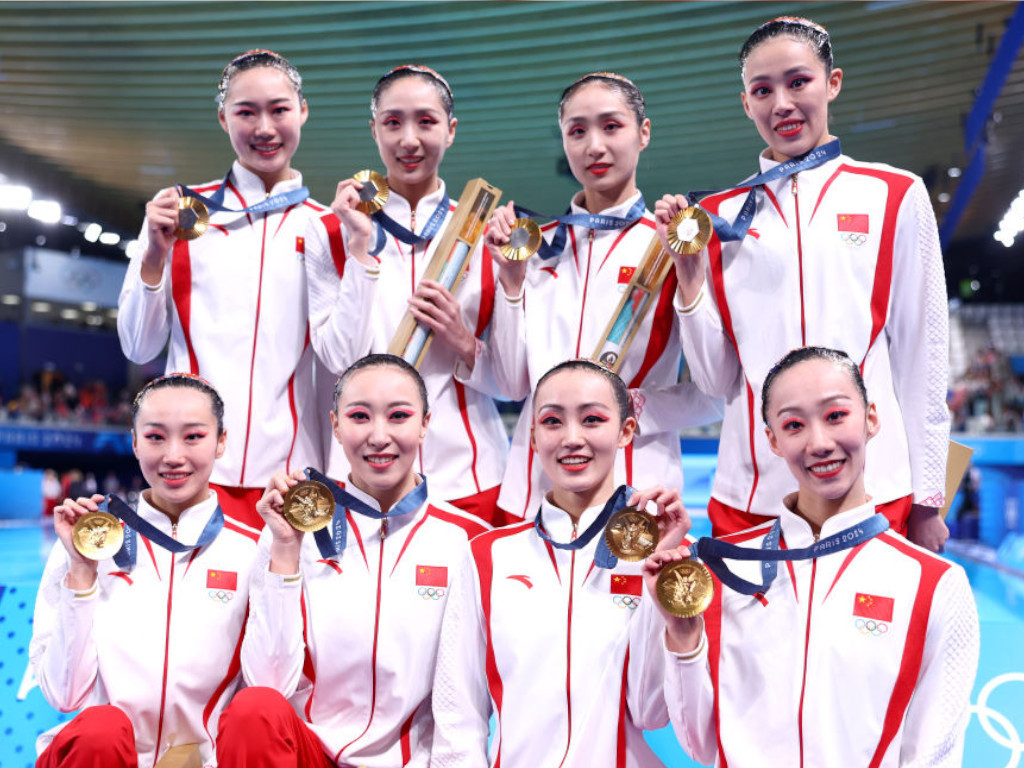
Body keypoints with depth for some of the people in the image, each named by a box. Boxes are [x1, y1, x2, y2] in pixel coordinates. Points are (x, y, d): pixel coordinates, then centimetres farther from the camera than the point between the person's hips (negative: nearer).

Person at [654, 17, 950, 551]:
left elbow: (923, 359, 5)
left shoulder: (894, 197, 4)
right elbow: (715, 379, 5)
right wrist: (689, 269, -6)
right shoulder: (720, 215, 7)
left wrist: (927, 500, 3)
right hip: (748, 495, 1)